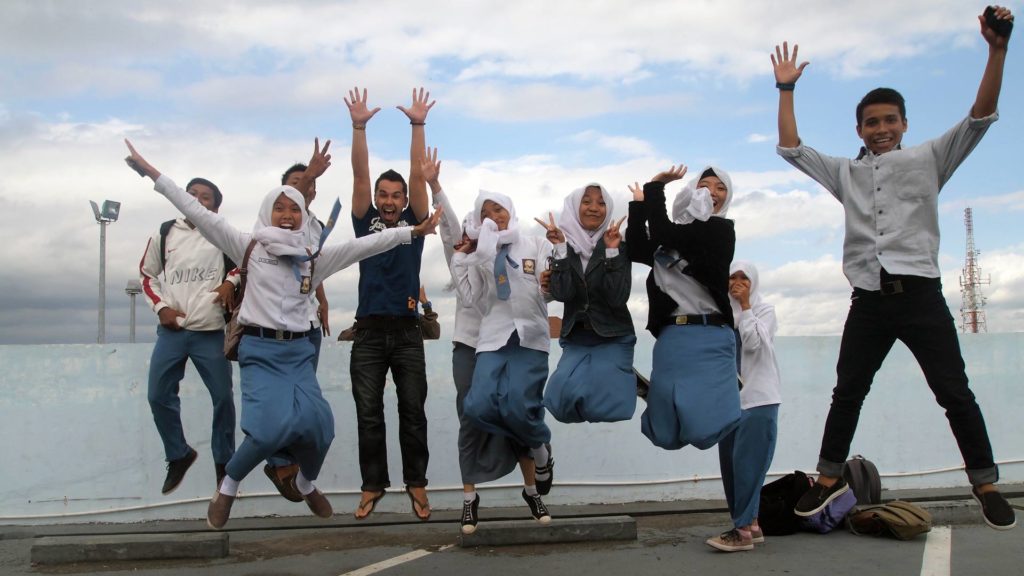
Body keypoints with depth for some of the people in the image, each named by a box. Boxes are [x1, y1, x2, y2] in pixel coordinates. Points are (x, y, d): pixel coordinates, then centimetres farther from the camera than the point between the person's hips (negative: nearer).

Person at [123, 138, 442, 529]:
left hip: (298, 351, 3)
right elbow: (198, 213, -1)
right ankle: (227, 487, 7)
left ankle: (307, 483, 22)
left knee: (317, 424, -11)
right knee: (271, 426, -21)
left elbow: (364, 246, 4)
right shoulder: (249, 247, 2)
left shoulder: (314, 257, 9)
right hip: (259, 349, -3)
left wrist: (412, 232, -1)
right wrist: (152, 174, -4)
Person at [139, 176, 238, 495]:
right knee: (159, 396, 3)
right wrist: (161, 307, 1)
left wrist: (230, 281, -6)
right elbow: (147, 275, 14)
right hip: (171, 331, 2)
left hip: (211, 333, -2)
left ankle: (223, 462, 21)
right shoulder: (164, 234, 6)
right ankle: (179, 455, 24)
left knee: (223, 398, 3)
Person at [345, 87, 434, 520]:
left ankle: (416, 483, 15)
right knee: (368, 415, 4)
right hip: (369, 333, 0)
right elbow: (359, 176, 0)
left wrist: (418, 125, -7)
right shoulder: (366, 222, 8)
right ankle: (373, 485, 14)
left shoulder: (414, 223, 8)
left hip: (407, 332, 0)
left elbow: (418, 176, -1)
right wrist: (359, 127, -8)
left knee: (413, 412, 4)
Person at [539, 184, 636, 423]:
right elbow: (562, 293, -12)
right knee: (563, 399, -21)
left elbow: (618, 298, -14)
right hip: (575, 340, 2)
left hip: (613, 340, -2)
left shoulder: (619, 246, -1)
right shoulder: (565, 247, 4)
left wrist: (611, 252, -19)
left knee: (606, 409, -18)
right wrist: (561, 249, -17)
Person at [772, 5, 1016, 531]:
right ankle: (829, 478, 18)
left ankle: (985, 485, 10)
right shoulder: (845, 173, 17)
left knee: (954, 393, -2)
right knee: (847, 393, 8)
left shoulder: (927, 159, 9)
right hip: (869, 299, 3)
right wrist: (786, 88, 12)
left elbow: (980, 117, 0)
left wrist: (997, 50, -10)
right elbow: (790, 148, 15)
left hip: (920, 293, -2)